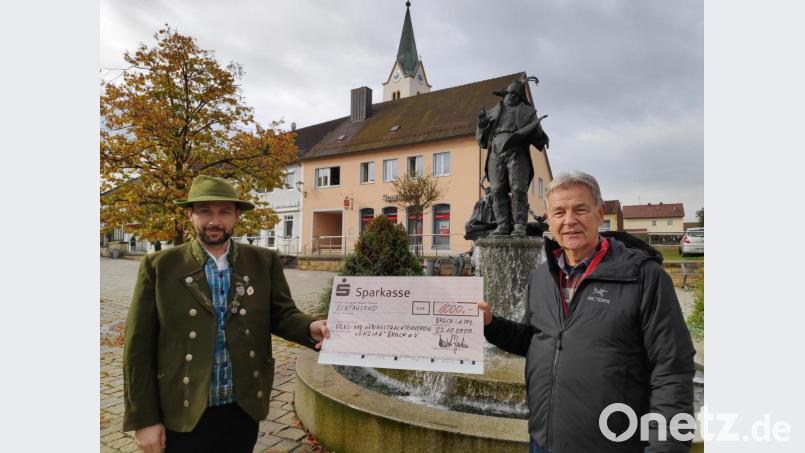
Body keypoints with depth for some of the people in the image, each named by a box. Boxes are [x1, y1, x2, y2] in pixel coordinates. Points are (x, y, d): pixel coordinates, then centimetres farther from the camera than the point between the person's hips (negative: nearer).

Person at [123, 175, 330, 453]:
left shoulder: (264, 262, -3)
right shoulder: (159, 266, -6)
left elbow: (281, 314, 1)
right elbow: (139, 347, -4)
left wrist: (310, 327, -20)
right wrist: (144, 419, -4)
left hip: (244, 410, 2)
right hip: (182, 415, -1)